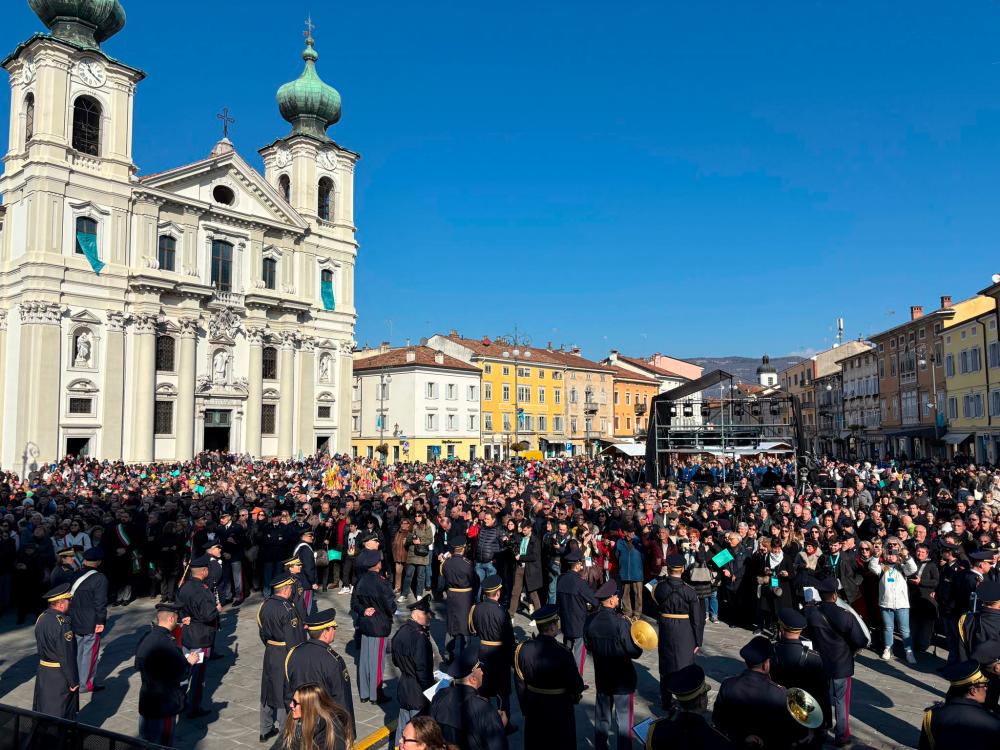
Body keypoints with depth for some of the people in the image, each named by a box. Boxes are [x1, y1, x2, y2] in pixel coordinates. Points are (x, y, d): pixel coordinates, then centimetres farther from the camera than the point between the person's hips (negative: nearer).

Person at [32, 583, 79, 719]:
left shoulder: (41, 618, 2)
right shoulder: (62, 623, -25)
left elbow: (41, 647, 12)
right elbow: (66, 656, -22)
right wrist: (73, 681, -14)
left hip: (43, 672, 8)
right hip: (60, 675, -8)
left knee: (43, 711, 19)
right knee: (62, 715, 5)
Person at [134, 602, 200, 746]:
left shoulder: (145, 637, -1)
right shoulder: (168, 643, -27)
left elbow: (139, 667, 11)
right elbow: (180, 675, -24)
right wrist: (190, 662, -5)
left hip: (146, 699, 8)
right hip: (165, 705, -8)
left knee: (145, 741, 22)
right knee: (162, 744, 7)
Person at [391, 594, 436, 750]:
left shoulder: (401, 631, 1)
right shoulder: (419, 638, -26)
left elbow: (395, 660, 12)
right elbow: (423, 670, -23)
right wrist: (430, 689, -11)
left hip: (403, 689, 8)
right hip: (418, 693, -8)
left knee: (403, 727, 21)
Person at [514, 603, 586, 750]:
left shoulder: (523, 649, -13)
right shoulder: (562, 653, -27)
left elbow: (520, 682, 0)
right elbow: (576, 685, -17)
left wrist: (525, 707, 15)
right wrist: (577, 692, 7)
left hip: (534, 709, 5)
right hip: (559, 710, -4)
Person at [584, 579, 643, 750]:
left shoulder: (591, 622, -9)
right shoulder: (621, 623, -24)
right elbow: (635, 652, -18)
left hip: (601, 678, 5)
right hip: (623, 680, -5)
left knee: (602, 718, 20)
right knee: (623, 722, 10)